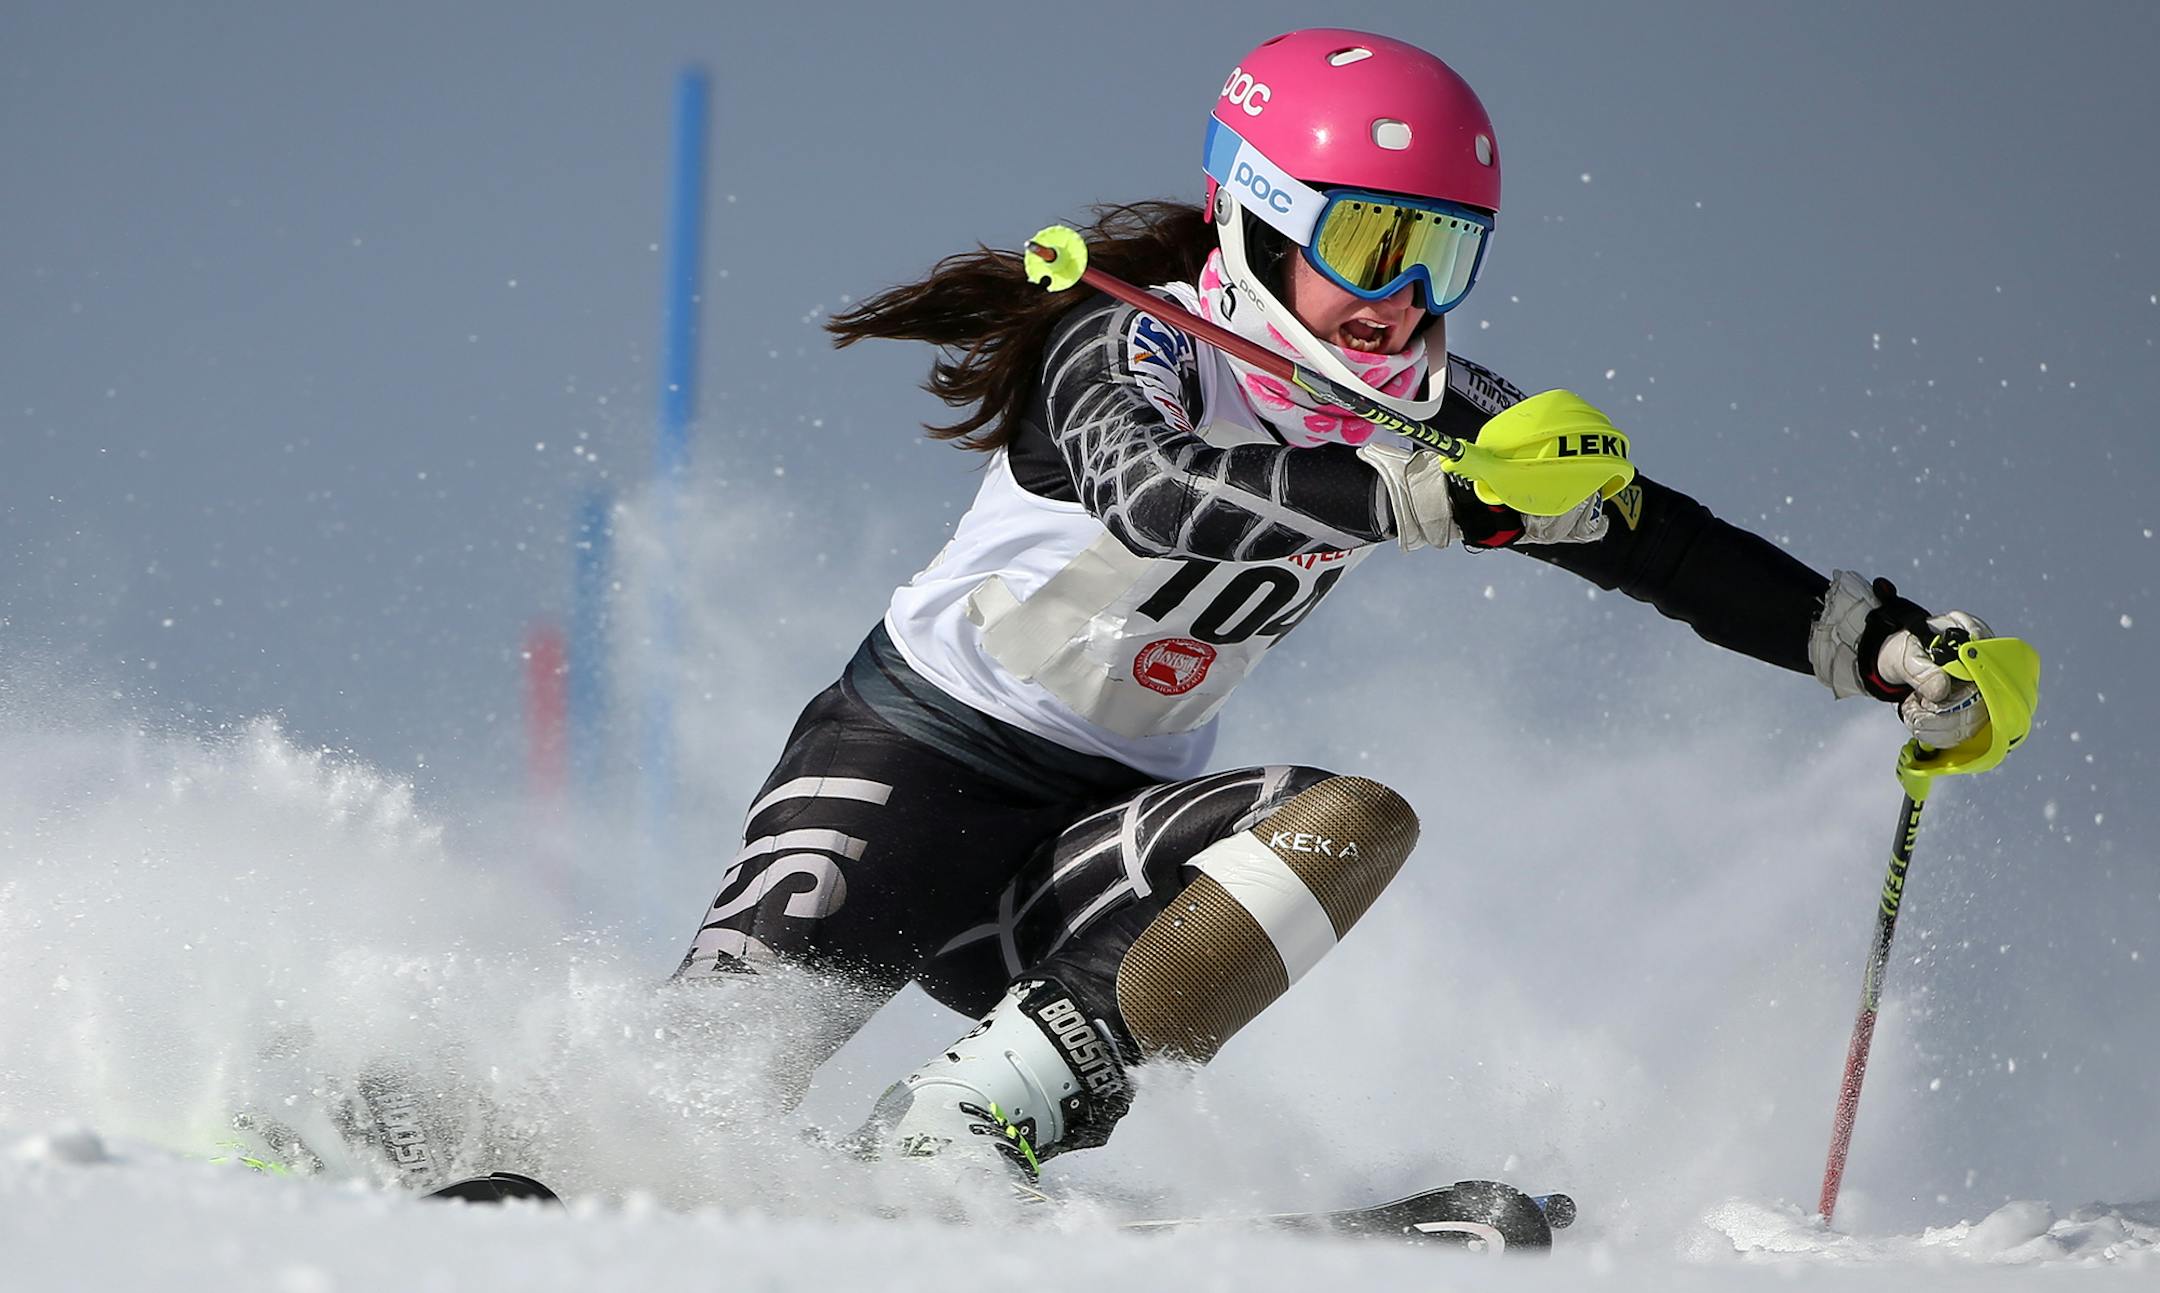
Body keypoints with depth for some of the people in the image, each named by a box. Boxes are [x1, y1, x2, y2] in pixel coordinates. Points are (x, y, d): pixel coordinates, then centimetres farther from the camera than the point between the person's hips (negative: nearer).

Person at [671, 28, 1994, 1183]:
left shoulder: (1428, 412, 0)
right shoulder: (1132, 347, -17)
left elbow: (1652, 538, 3)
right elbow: (1149, 489, -40)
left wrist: (1878, 641, -10)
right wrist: (1440, 497, -52)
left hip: (1098, 833, 5)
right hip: (913, 759, -5)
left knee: (1357, 824, -23)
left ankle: (963, 1121, -29)